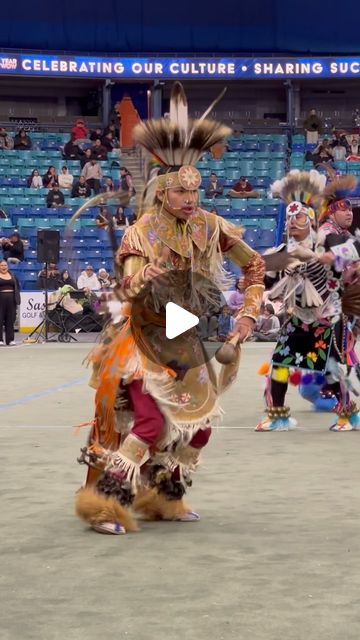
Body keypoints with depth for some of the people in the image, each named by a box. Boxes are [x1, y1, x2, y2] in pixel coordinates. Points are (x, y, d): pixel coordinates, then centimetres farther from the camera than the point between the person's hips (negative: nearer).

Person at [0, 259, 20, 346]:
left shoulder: (12, 275, 13)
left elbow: (17, 287, 14)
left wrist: (17, 300, 5)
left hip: (11, 300, 3)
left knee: (10, 320, 4)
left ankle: (10, 339, 7)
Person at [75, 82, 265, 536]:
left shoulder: (208, 228, -5)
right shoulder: (140, 234, -16)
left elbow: (254, 265, 8)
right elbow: (130, 291, -22)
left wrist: (248, 313, 2)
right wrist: (143, 280, -43)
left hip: (185, 341, 5)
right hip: (143, 340, -5)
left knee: (199, 422, 7)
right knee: (152, 422, -20)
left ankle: (165, 497, 26)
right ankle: (105, 501, -10)